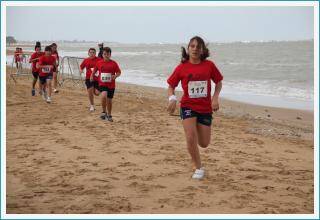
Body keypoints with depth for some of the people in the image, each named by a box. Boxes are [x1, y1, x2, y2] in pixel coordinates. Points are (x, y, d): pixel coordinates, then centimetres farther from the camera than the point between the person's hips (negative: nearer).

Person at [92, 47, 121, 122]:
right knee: (103, 96, -28)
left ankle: (109, 115, 32)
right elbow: (94, 70, 17)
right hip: (102, 84, -1)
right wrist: (92, 76, 5)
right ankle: (104, 112, -9)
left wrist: (115, 76, -18)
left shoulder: (114, 63, -3)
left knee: (109, 100, 10)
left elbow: (119, 72, 1)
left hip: (111, 85, 1)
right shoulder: (99, 63, 1)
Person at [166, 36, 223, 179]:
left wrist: (215, 97, -7)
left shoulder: (209, 65, -3)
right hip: (188, 107, -1)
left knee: (204, 144, 8)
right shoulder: (182, 67, -5)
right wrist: (172, 98, -16)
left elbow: (218, 82, 9)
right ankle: (199, 168, 2)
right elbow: (171, 86, 3)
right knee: (191, 138, -19)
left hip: (205, 108, 2)